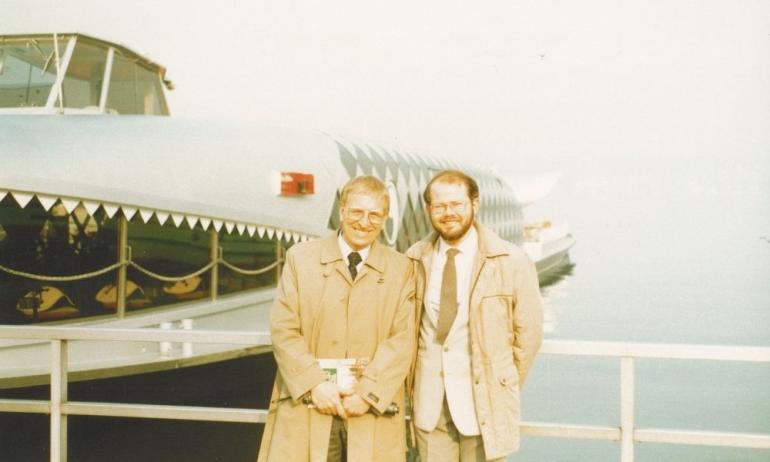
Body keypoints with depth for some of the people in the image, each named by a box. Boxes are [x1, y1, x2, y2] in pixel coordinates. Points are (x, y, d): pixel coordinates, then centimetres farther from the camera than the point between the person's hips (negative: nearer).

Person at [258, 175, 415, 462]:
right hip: (306, 409, 0)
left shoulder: (401, 269, 7)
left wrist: (368, 393, -12)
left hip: (374, 412, 1)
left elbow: (402, 340, -1)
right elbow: (283, 330, 0)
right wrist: (315, 384, -11)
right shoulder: (300, 258, 7)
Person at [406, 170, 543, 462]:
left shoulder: (511, 261, -5)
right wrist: (413, 385, 7)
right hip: (429, 402, 3)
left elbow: (528, 333, 0)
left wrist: (503, 391, 2)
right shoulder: (415, 260, 2)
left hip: (484, 401, -2)